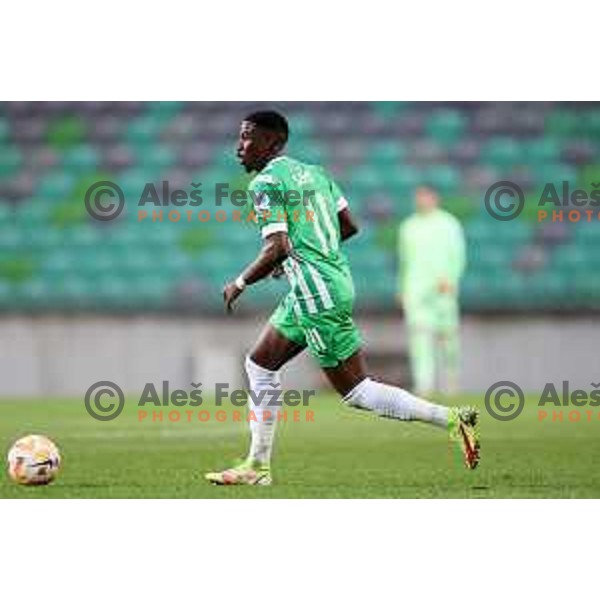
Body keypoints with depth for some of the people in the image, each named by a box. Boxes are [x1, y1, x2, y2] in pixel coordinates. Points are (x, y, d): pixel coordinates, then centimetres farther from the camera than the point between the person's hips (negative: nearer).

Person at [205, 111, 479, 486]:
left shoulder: (266, 183, -10)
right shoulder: (313, 173, 16)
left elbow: (277, 248, -20)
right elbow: (350, 226, 18)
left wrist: (240, 283, -6)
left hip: (317, 293, -10)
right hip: (335, 280, 10)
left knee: (356, 391, -5)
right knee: (260, 365, 15)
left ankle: (452, 419, -7)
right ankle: (258, 466, 17)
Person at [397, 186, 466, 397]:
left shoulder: (449, 224, 5)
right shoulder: (408, 226, 16)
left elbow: (458, 256, 0)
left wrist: (450, 279, -16)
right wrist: (401, 289, 18)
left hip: (442, 287, -2)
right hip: (414, 289, 2)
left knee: (446, 332, -1)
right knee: (418, 332, -12)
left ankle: (451, 379, 18)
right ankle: (424, 383, -18)